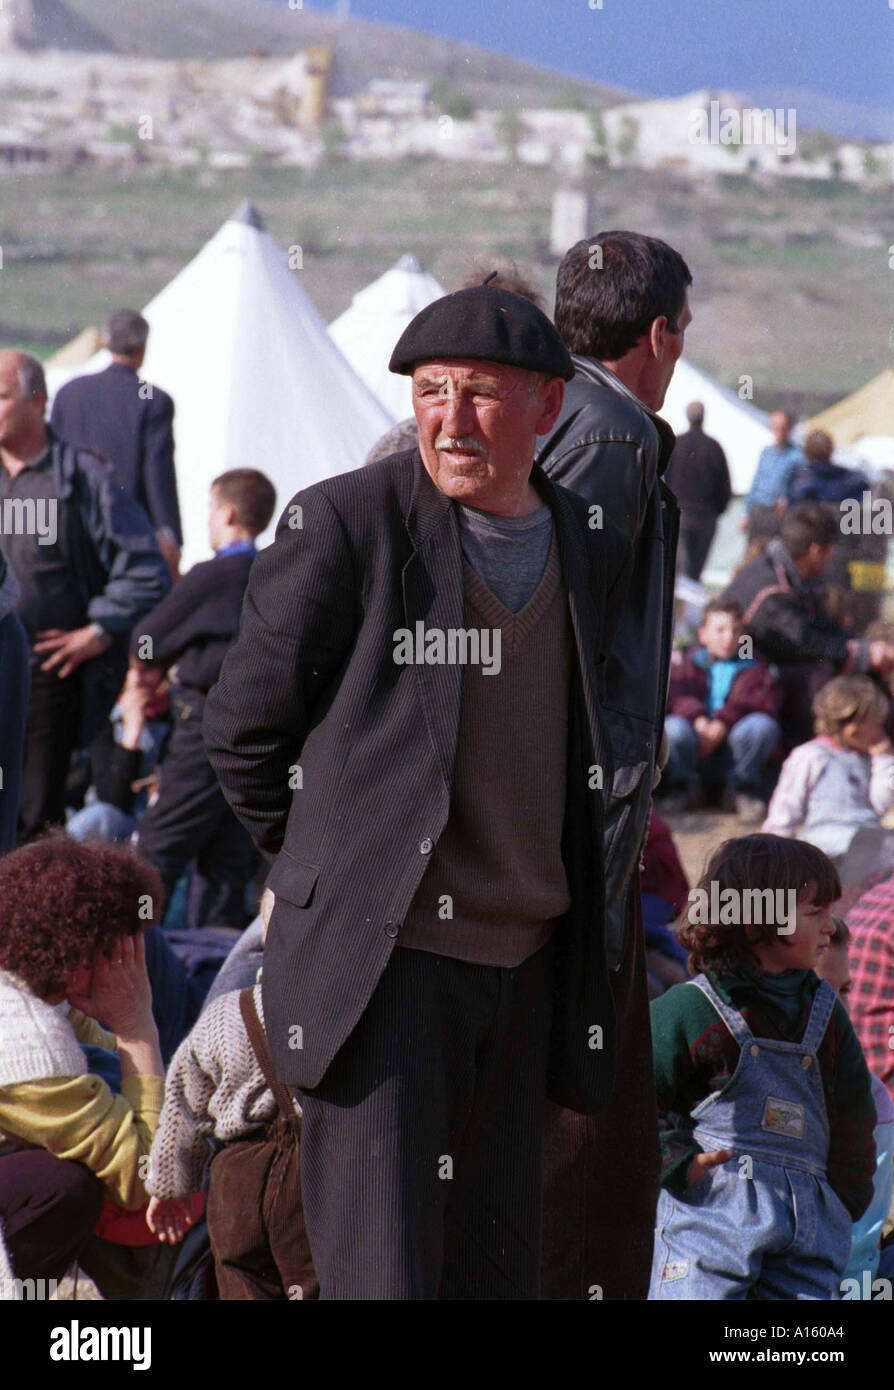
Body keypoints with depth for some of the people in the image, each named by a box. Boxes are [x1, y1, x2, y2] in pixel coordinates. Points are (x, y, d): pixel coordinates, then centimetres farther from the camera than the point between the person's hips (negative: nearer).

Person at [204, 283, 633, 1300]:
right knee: (383, 1267, -10)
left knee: (497, 1270, 9)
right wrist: (332, 872, 6)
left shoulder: (594, 556, 10)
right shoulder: (345, 523, -8)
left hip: (522, 962, 6)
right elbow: (244, 727, -1)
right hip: (381, 955, -6)